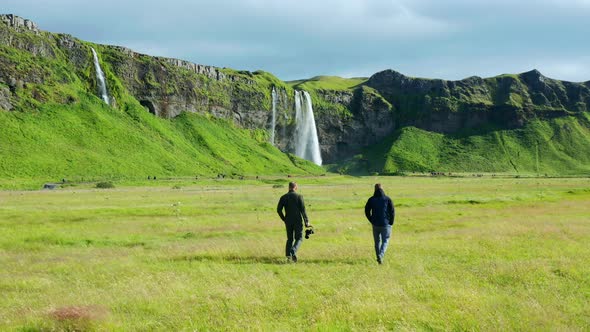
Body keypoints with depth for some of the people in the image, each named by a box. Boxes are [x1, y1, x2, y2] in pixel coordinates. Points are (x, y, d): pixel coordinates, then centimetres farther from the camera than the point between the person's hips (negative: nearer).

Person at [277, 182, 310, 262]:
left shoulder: (283, 197, 3)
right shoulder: (299, 196, -5)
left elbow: (278, 210, 0)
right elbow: (303, 210, -8)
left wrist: (284, 219, 13)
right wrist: (306, 222, -3)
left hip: (288, 221, 3)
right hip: (297, 221, -3)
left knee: (290, 239, 15)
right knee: (299, 238, 3)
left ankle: (288, 254, -2)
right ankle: (293, 251, -22)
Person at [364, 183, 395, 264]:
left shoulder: (371, 200, -2)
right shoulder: (387, 199, -7)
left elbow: (367, 212, 1)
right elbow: (392, 211, -8)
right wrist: (391, 223, 4)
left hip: (375, 224, 2)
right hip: (386, 224, -2)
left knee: (377, 242, 16)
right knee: (385, 241, 5)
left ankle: (379, 257, 21)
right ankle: (380, 255, -17)